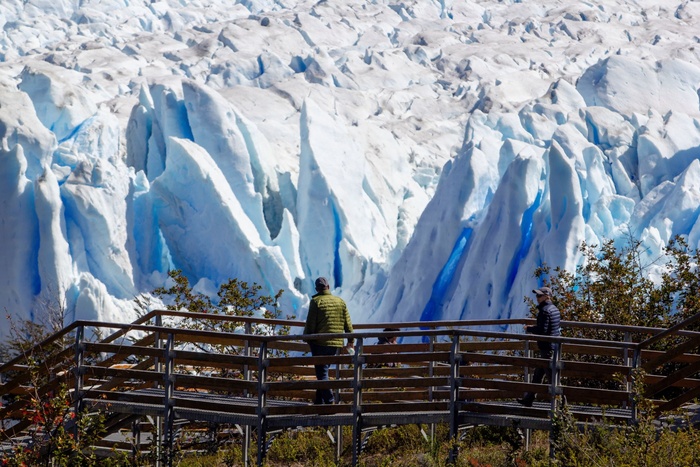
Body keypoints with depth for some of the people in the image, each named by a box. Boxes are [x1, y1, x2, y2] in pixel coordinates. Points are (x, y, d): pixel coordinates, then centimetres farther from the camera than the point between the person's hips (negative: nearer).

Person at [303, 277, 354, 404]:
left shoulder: (316, 302, -4)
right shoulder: (341, 302, 10)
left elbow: (310, 324, -7)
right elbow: (348, 324, 12)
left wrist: (307, 340, 3)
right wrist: (350, 341, 19)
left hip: (320, 343, -5)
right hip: (337, 343, 5)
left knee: (322, 373, -4)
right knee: (323, 370, 16)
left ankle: (329, 401, -16)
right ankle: (319, 401, 16)